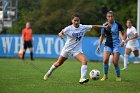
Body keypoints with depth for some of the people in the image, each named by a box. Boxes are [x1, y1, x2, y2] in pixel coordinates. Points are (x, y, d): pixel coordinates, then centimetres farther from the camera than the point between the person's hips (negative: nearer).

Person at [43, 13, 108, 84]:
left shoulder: (83, 27, -7)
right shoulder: (69, 28, -14)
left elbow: (93, 26, -4)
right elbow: (61, 33, -16)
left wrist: (104, 27, -6)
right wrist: (60, 34, -40)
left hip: (77, 50, 1)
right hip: (67, 49, -1)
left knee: (84, 61, -26)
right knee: (58, 63, 14)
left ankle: (82, 78, -30)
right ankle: (49, 73, 41)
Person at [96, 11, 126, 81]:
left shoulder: (117, 25, -6)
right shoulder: (104, 25, 2)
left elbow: (124, 34, 2)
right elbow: (102, 36, 14)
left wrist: (123, 40, -16)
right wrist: (99, 45, 9)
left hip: (116, 44, -2)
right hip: (108, 44, 2)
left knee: (115, 62, -9)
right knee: (105, 60, -17)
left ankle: (118, 76, 14)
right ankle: (105, 75, 2)